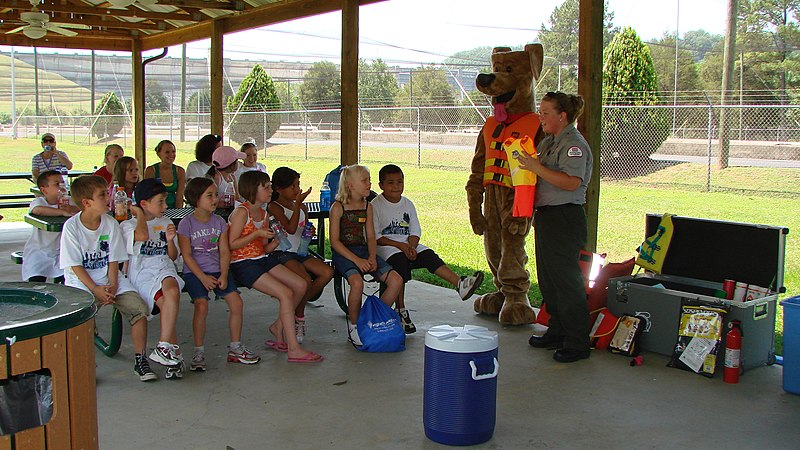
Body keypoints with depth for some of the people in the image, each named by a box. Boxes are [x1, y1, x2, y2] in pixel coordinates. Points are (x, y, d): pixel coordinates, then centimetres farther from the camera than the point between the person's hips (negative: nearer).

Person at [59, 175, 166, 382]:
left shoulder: (110, 223, 3)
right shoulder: (71, 226, -7)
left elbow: (113, 260, 3)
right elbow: (75, 266, -8)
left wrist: (112, 286, -12)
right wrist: (95, 290, -18)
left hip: (110, 279, 3)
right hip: (81, 281, -3)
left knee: (139, 308, -17)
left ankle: (140, 360, -4)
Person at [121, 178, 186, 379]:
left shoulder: (166, 223, 23)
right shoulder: (128, 225, 8)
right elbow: (142, 236, -17)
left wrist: (170, 240, 2)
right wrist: (140, 214, 1)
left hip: (164, 269, 3)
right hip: (141, 274, -3)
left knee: (172, 290, -35)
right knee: (165, 302, -32)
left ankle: (164, 347, -38)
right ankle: (175, 354, -24)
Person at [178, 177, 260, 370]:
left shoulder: (219, 222, 6)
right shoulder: (186, 224, -7)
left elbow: (224, 251, 4)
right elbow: (187, 255, -9)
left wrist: (223, 275, -9)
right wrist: (203, 278, -16)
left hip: (217, 270, 4)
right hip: (194, 272, -4)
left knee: (236, 302, -10)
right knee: (201, 305, -25)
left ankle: (235, 348, 5)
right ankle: (198, 352, -10)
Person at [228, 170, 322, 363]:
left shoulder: (264, 214, 14)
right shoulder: (242, 212, -12)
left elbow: (264, 249, 14)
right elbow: (231, 245, -15)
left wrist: (274, 242, -6)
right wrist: (257, 234, -20)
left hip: (263, 259, 9)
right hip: (243, 264, -9)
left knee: (301, 285, -2)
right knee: (286, 293, -21)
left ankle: (278, 327, 16)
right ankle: (293, 349, -18)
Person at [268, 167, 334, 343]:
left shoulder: (302, 207, 17)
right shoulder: (274, 207, -5)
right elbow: (291, 229, -19)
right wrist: (297, 203, -18)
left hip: (300, 252, 7)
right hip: (282, 254, -7)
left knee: (327, 272, -18)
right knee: (306, 279, -31)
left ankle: (298, 306, 0)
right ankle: (299, 317, -3)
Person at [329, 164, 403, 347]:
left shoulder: (367, 206, 11)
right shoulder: (338, 207, -7)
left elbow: (371, 237, 11)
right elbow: (334, 241, -10)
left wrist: (372, 258, -9)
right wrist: (357, 260, -20)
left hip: (364, 251, 6)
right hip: (343, 253, -6)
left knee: (396, 280, -13)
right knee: (357, 282, -35)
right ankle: (353, 325, -11)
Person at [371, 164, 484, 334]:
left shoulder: (408, 204, 13)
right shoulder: (375, 205, -3)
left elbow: (415, 232, 10)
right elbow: (374, 236, -9)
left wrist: (411, 246, -13)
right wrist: (400, 245, -18)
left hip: (408, 246, 5)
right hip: (385, 247, -5)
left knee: (429, 255, -20)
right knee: (400, 260, -34)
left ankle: (460, 284, -35)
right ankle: (401, 310, -28)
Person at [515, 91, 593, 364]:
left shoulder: (574, 144, -14)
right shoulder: (548, 141, 15)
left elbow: (571, 182, -26)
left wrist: (537, 167, -23)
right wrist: (526, 165, 6)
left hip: (565, 218, -10)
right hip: (546, 216, 10)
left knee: (566, 280, -5)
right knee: (548, 279, 16)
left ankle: (577, 344, 4)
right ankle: (557, 333, 28)